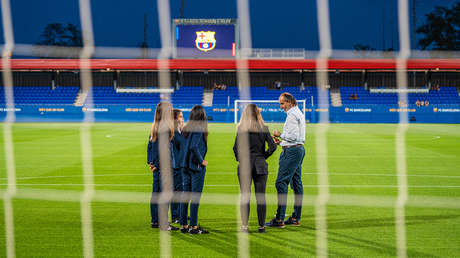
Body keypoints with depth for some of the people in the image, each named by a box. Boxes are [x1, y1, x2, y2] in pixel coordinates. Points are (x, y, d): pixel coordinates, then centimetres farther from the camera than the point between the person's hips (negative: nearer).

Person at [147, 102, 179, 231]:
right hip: (164, 164, -8)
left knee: (155, 193, 14)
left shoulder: (154, 127, 9)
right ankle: (163, 223, -2)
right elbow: (163, 148, -19)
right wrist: (156, 164, -14)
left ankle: (154, 221, 21)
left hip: (156, 165, 8)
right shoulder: (167, 128, -16)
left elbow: (150, 145, 13)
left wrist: (150, 161, 14)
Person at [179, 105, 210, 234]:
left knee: (185, 195, 10)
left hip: (185, 166, 7)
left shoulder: (187, 129, 7)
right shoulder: (199, 130, -15)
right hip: (197, 167, -7)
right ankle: (193, 226, 0)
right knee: (195, 197, -2)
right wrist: (202, 161, -14)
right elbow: (194, 147, -25)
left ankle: (183, 225, 15)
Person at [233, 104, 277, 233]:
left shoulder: (241, 128, -5)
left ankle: (244, 226, 2)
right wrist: (263, 156, 10)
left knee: (245, 196, 3)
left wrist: (240, 159, 9)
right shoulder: (264, 128, 0)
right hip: (260, 165, 1)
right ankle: (261, 226, 8)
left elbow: (236, 147, -7)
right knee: (261, 197, 6)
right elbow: (272, 146, -4)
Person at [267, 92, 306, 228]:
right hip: (299, 149, 11)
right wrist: (282, 141, 16)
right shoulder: (299, 113, 19)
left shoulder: (292, 115, -14)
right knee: (296, 182, 11)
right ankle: (296, 217, 14)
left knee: (281, 182, -11)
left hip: (292, 151, -11)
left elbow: (294, 136, -21)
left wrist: (280, 134, -8)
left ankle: (279, 219, -14)